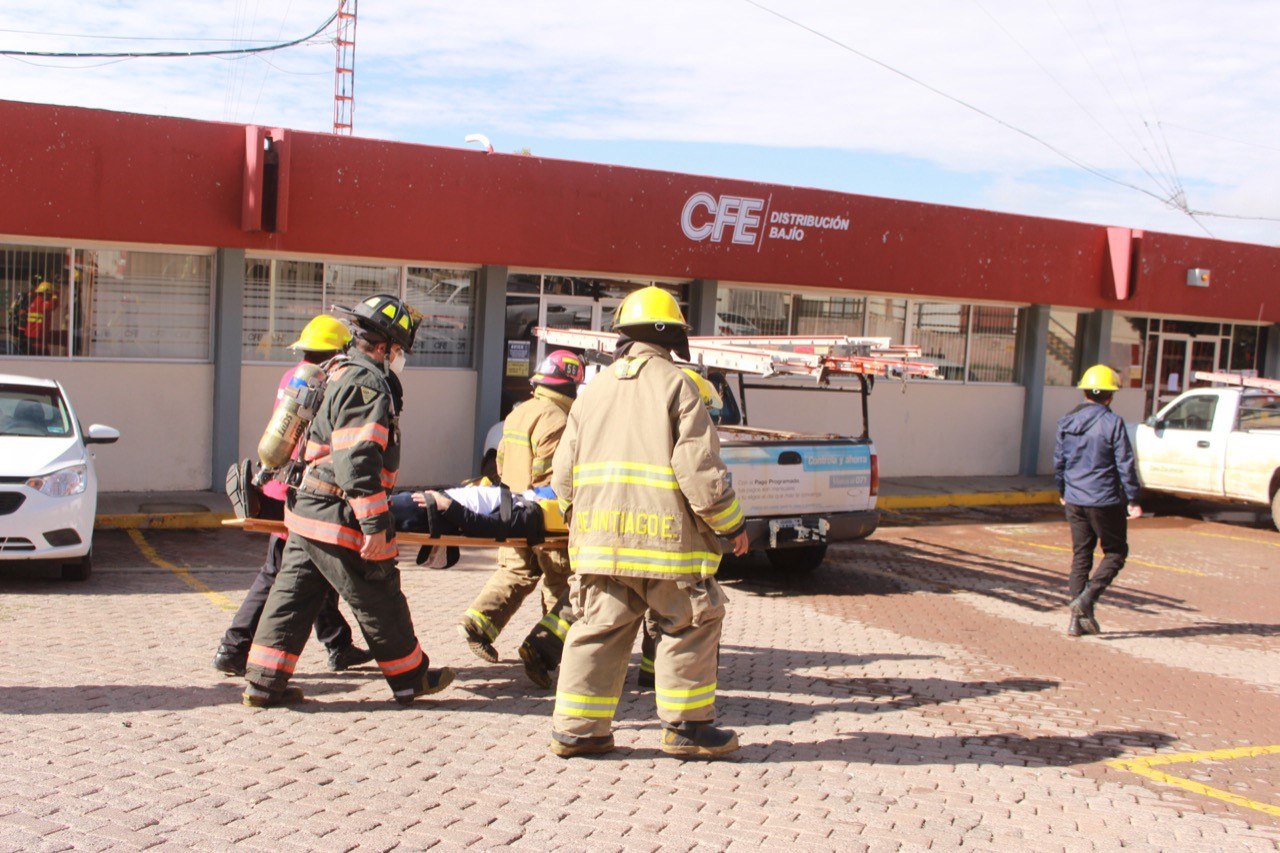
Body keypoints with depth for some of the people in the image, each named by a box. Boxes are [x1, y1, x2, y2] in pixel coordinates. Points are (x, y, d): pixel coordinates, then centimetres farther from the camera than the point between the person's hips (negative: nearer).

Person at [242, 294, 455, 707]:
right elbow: (358, 460, -25)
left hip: (307, 512, 10)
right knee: (379, 600, 4)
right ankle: (411, 678, 18)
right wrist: (375, 525, -24)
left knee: (292, 596, 12)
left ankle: (264, 683, 16)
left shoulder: (341, 375, 16)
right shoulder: (367, 385, -17)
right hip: (339, 519, -10)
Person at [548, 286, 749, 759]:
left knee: (597, 630, 11)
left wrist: (580, 520, 29)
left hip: (600, 538, 6)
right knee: (689, 630, 8)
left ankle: (576, 728, 12)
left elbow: (563, 473, 15)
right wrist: (732, 524, 0)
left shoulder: (594, 390, 15)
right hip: (665, 538, -5)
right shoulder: (675, 385, -4)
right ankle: (687, 726, 14)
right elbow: (699, 468, -11)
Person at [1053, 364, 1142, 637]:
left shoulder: (1066, 422, 4)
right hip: (1105, 501, -5)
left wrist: (1063, 492, 25)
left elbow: (1058, 460, 12)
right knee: (1115, 552, 11)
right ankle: (1087, 597, -8)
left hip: (1075, 501, 5)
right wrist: (1132, 500, -6)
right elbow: (1125, 464, -12)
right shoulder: (1112, 423, -13)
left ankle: (1079, 619, 11)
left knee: (1081, 555, 12)